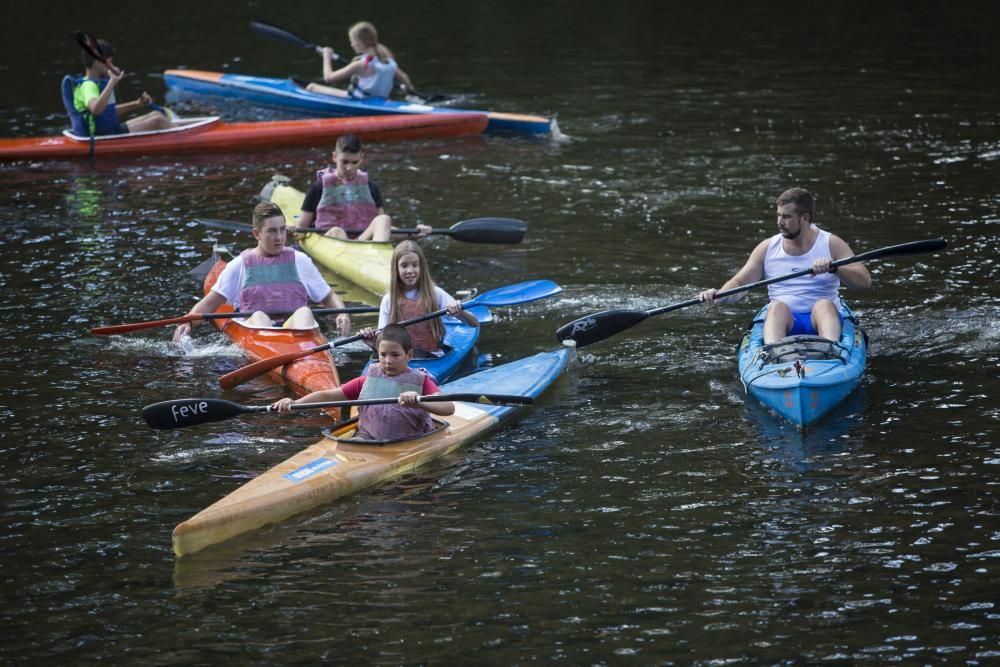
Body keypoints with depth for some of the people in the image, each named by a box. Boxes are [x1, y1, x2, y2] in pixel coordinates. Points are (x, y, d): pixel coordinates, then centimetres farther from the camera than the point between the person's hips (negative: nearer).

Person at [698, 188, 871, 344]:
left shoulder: (831, 244, 3)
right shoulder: (767, 248, 10)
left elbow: (865, 281, -7)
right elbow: (739, 283, 6)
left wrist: (834, 268, -25)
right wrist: (719, 295, -17)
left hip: (822, 320, -1)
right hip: (781, 320, 1)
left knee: (824, 305, -32)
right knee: (777, 306, -31)